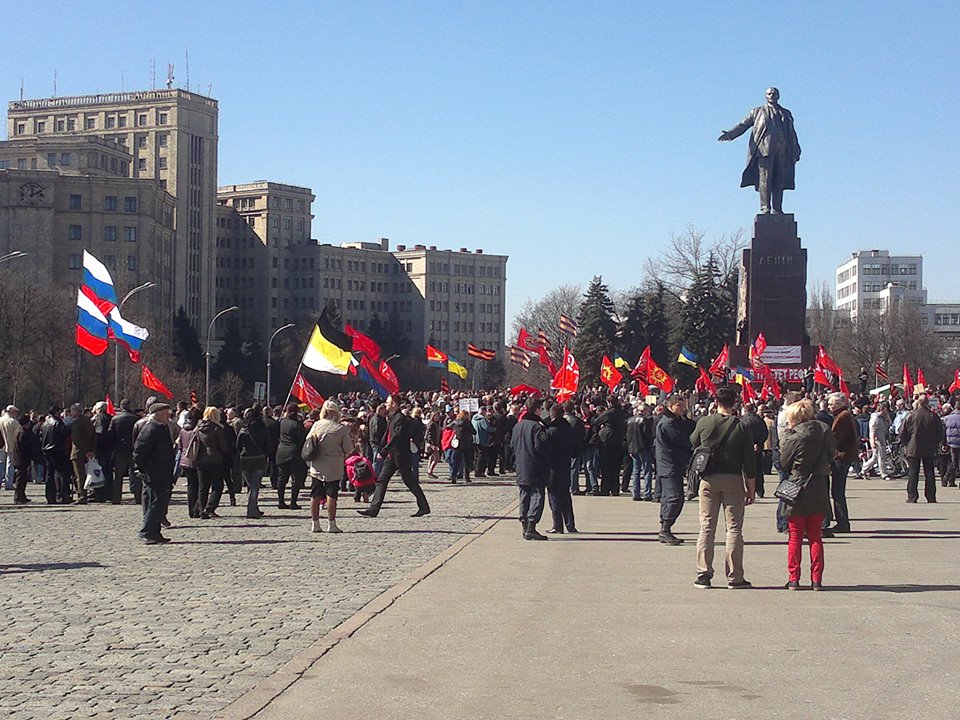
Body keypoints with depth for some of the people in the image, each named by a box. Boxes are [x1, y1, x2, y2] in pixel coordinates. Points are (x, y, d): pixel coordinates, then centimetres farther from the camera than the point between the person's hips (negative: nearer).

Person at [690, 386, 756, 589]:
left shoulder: (703, 423, -2)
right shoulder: (742, 426, -5)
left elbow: (693, 443, 17)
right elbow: (749, 459, -3)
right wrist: (751, 487, 3)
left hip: (708, 479, 1)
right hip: (733, 480, -1)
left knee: (707, 527, 7)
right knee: (734, 528, 3)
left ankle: (703, 575, 6)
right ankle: (735, 577, 2)